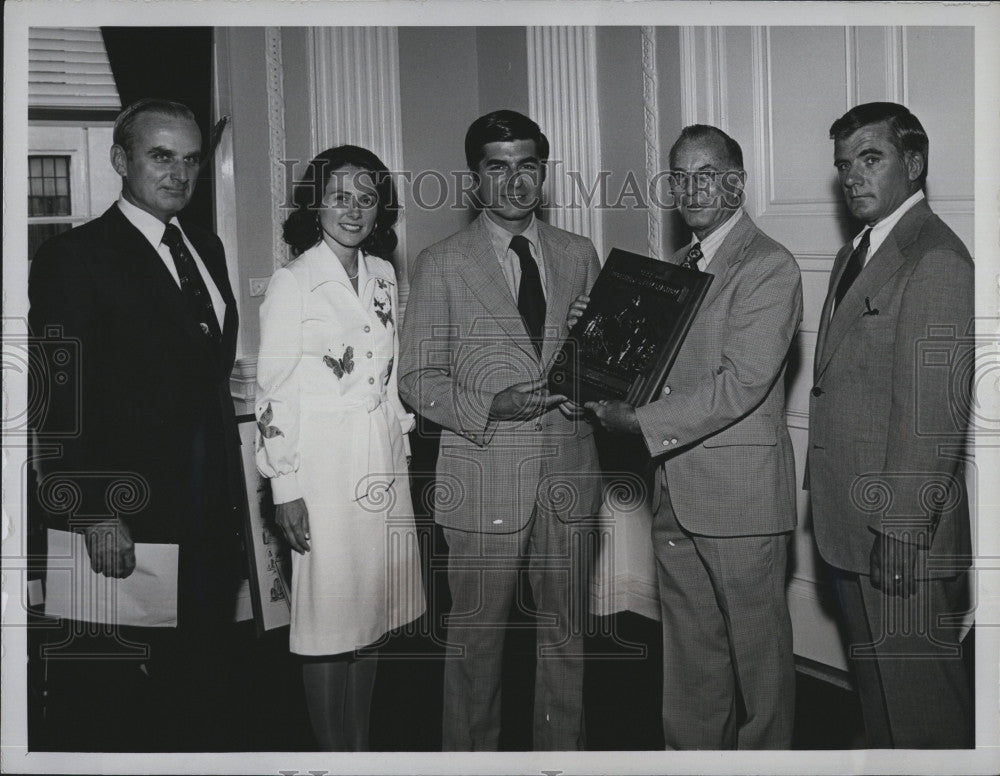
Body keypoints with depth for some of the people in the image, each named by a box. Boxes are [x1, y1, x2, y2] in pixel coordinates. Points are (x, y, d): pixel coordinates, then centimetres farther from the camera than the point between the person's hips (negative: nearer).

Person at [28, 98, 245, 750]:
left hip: (213, 514, 6)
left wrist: (232, 488, 8)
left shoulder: (207, 247, 12)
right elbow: (62, 404, -13)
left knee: (211, 677, 16)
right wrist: (96, 517, -18)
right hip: (128, 521, -6)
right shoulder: (73, 258, -9)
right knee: (119, 701, 8)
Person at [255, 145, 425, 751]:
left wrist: (402, 446, 14)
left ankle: (364, 747, 28)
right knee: (329, 618, 2)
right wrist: (286, 489, -12)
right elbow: (274, 392, -9)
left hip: (383, 462, 6)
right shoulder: (292, 282, -8)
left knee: (371, 615, 13)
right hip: (324, 467, -6)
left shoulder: (383, 276, 9)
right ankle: (334, 755, 18)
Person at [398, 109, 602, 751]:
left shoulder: (580, 256, 10)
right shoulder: (442, 264, -1)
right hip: (485, 481, -3)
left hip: (568, 475, 3)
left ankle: (564, 750, 32)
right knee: (477, 638, 8)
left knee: (566, 635, 14)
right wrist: (489, 407, -18)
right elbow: (417, 379, -2)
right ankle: (472, 753, 28)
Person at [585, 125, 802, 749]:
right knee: (688, 651, 17)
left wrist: (641, 421, -21)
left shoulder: (770, 267, -11)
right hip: (675, 491, 7)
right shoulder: (678, 266, 15)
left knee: (757, 649, 8)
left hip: (740, 492, -7)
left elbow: (741, 383, -20)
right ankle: (691, 754, 31)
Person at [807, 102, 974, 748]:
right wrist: (829, 502, 14)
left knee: (923, 705, 2)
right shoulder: (854, 256, 16)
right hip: (851, 525, 9)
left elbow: (936, 411, -20)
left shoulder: (937, 260, -15)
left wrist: (900, 527, -20)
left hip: (905, 533, -9)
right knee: (876, 690, 21)